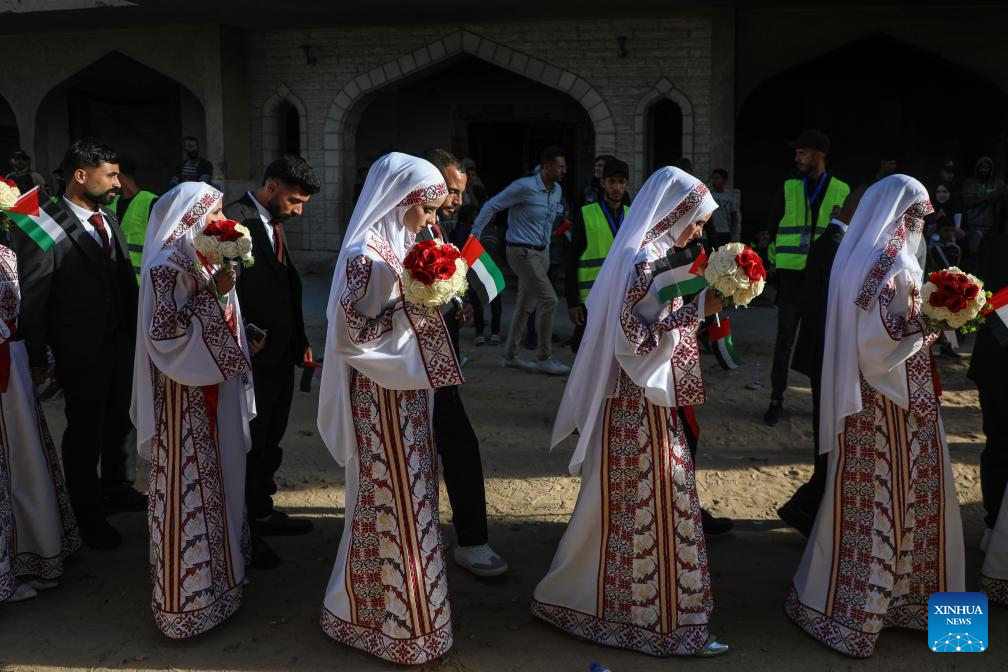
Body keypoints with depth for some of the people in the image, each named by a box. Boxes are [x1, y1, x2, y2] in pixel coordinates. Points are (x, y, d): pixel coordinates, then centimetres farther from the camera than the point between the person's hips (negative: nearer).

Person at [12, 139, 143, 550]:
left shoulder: (109, 220, 3)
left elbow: (126, 281, 6)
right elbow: (32, 299, -15)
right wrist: (38, 358, -13)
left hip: (121, 345, 6)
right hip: (81, 351, -6)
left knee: (116, 423, 22)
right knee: (84, 434, 11)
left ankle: (114, 489, 45)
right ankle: (88, 517, 29)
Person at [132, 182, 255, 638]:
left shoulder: (208, 261, 9)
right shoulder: (166, 267, -15)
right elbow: (165, 332, -23)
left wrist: (246, 341, 9)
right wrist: (213, 293, -24)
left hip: (215, 387, 8)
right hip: (183, 395, -8)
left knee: (216, 479, 15)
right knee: (185, 486, -1)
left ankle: (214, 574, 29)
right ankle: (185, 597, 10)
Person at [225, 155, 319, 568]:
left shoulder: (275, 225, 13)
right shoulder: (234, 221, -16)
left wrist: (300, 342, 14)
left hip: (281, 355, 9)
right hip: (252, 359, -9)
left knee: (270, 442, 19)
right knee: (249, 445, 2)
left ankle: (262, 512, 34)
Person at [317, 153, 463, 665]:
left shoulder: (396, 244, 10)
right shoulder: (367, 253, -19)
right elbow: (353, 332, -22)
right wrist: (412, 305, -24)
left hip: (403, 391, 10)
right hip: (381, 397, -9)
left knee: (402, 499, 17)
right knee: (392, 501, 1)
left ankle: (378, 603, 33)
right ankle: (396, 621, 17)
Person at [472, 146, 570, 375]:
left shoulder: (557, 190, 8)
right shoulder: (524, 187, -16)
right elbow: (492, 205, -11)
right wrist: (475, 235, -11)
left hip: (541, 253, 8)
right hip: (522, 252, -8)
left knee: (525, 305, 11)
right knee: (548, 300, -12)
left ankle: (510, 355, 21)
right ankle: (545, 358, -4)